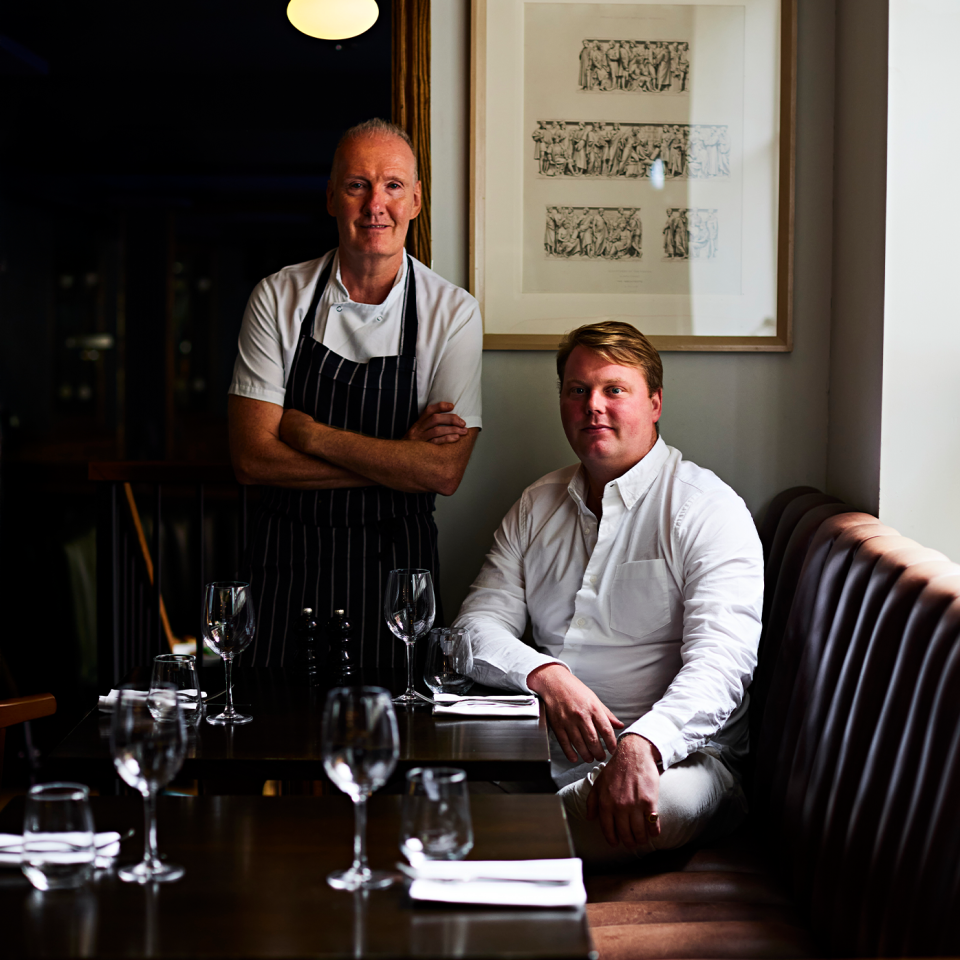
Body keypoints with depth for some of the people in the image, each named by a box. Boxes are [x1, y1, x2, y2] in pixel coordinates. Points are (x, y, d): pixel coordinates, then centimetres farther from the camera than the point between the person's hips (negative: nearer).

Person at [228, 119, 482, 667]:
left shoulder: (454, 313, -5)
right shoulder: (278, 298, -3)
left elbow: (444, 472, -14)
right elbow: (252, 458, -10)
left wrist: (311, 433, -15)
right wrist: (396, 455, -14)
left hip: (396, 568, 0)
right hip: (289, 561, 1)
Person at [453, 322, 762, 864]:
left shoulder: (708, 509, -2)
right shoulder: (538, 506, 17)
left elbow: (722, 658, -16)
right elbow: (479, 625, 9)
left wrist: (642, 744, -35)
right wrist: (544, 674, -15)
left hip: (678, 750, -3)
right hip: (549, 747, 3)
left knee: (664, 807, -38)